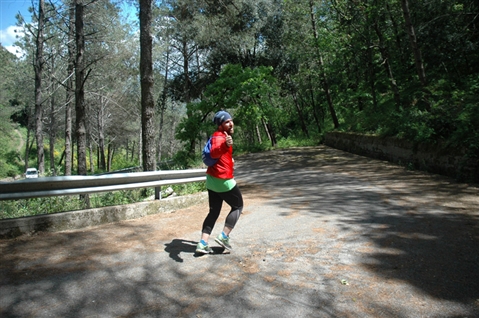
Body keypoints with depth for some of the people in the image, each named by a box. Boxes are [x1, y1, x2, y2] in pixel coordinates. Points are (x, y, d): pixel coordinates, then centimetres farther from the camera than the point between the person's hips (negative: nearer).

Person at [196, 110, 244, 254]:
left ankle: (203, 244, 7)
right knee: (238, 206, 9)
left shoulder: (223, 136, 14)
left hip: (212, 179, 9)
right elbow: (214, 153, -43)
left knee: (214, 212, 11)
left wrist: (229, 160, 39)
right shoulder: (219, 137, -18)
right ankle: (223, 236, 4)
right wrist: (225, 145, -61)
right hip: (223, 180, -9)